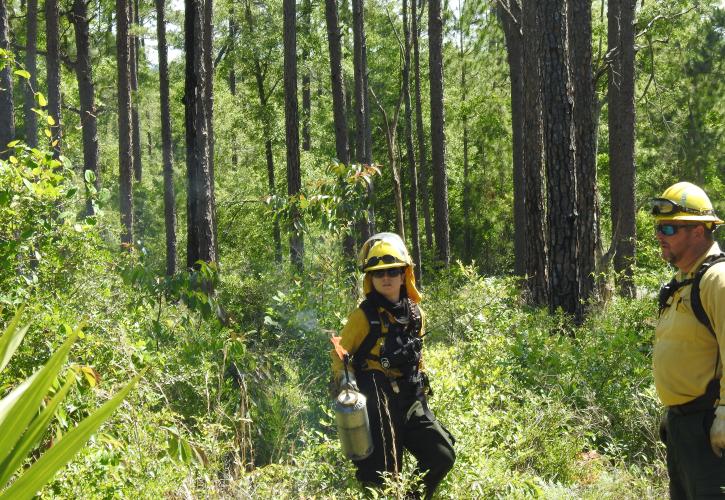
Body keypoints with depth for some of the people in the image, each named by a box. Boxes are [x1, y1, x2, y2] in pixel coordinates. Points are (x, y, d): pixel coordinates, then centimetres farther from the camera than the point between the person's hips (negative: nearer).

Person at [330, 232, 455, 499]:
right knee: (381, 476, -6)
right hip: (377, 400, -6)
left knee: (442, 457, 3)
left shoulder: (415, 313, 8)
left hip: (410, 399, 6)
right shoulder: (364, 316, -9)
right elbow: (338, 353, -6)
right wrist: (342, 379, -22)